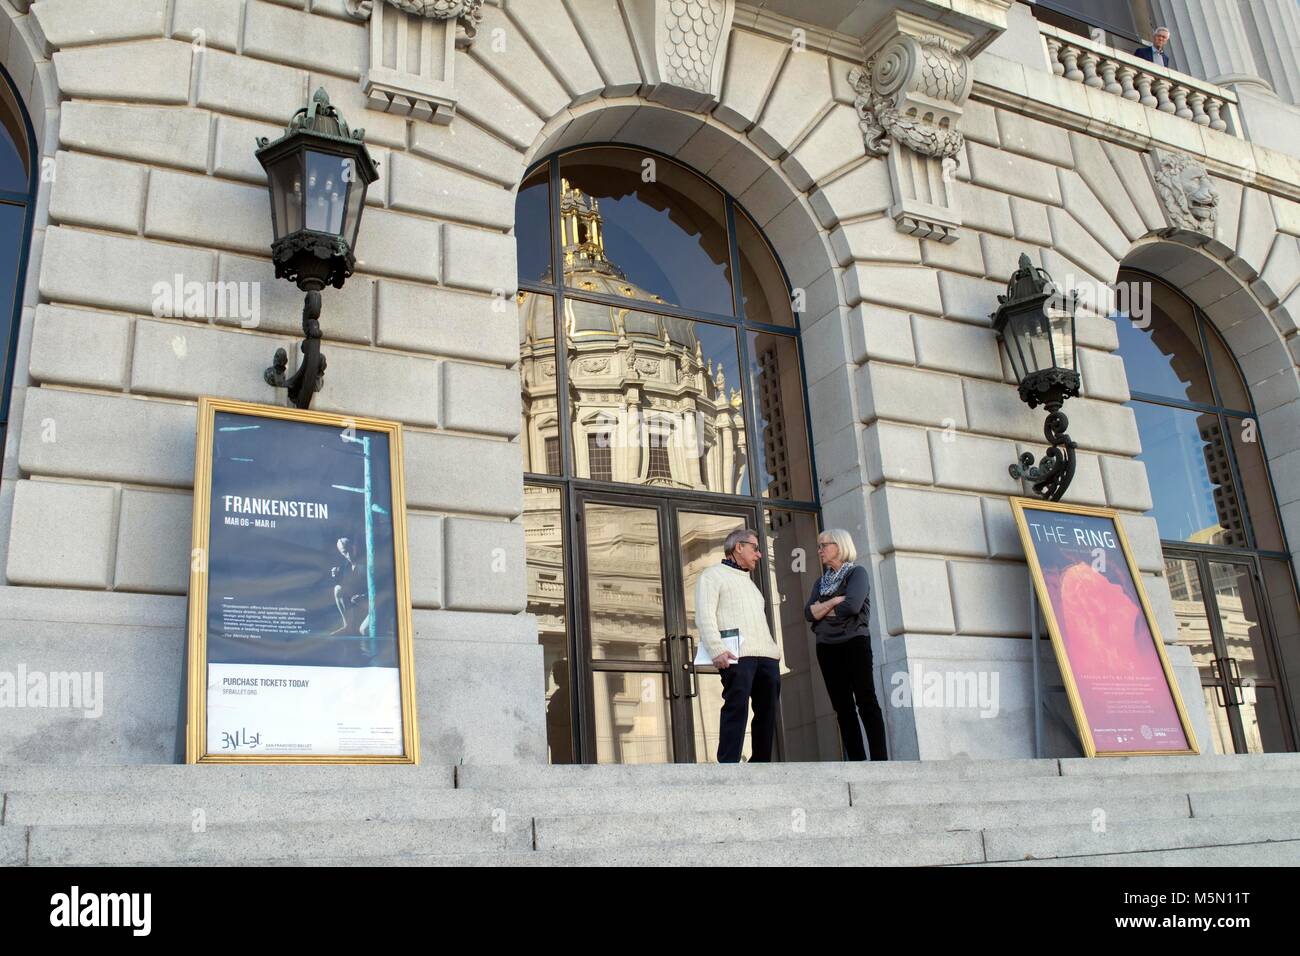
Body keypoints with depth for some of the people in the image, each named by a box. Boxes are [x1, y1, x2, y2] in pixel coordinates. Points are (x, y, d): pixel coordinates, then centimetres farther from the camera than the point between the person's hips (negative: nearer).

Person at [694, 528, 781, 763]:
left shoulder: (749, 582, 33)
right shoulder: (713, 575, 6)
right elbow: (704, 616, -7)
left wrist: (774, 650, 16)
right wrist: (717, 650, -19)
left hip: (767, 656, 8)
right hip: (737, 656, -8)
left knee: (768, 711, 3)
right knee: (737, 707, -16)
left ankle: (760, 763, 8)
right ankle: (728, 764, -18)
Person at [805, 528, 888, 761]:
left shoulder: (857, 573, 1)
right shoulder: (822, 581, 18)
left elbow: (852, 605, -16)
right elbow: (808, 612, 3)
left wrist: (821, 609, -3)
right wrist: (834, 601, -10)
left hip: (854, 643, -6)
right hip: (827, 648, 6)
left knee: (866, 703, -9)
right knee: (843, 707, 2)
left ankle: (880, 758, -11)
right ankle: (856, 760, 1)